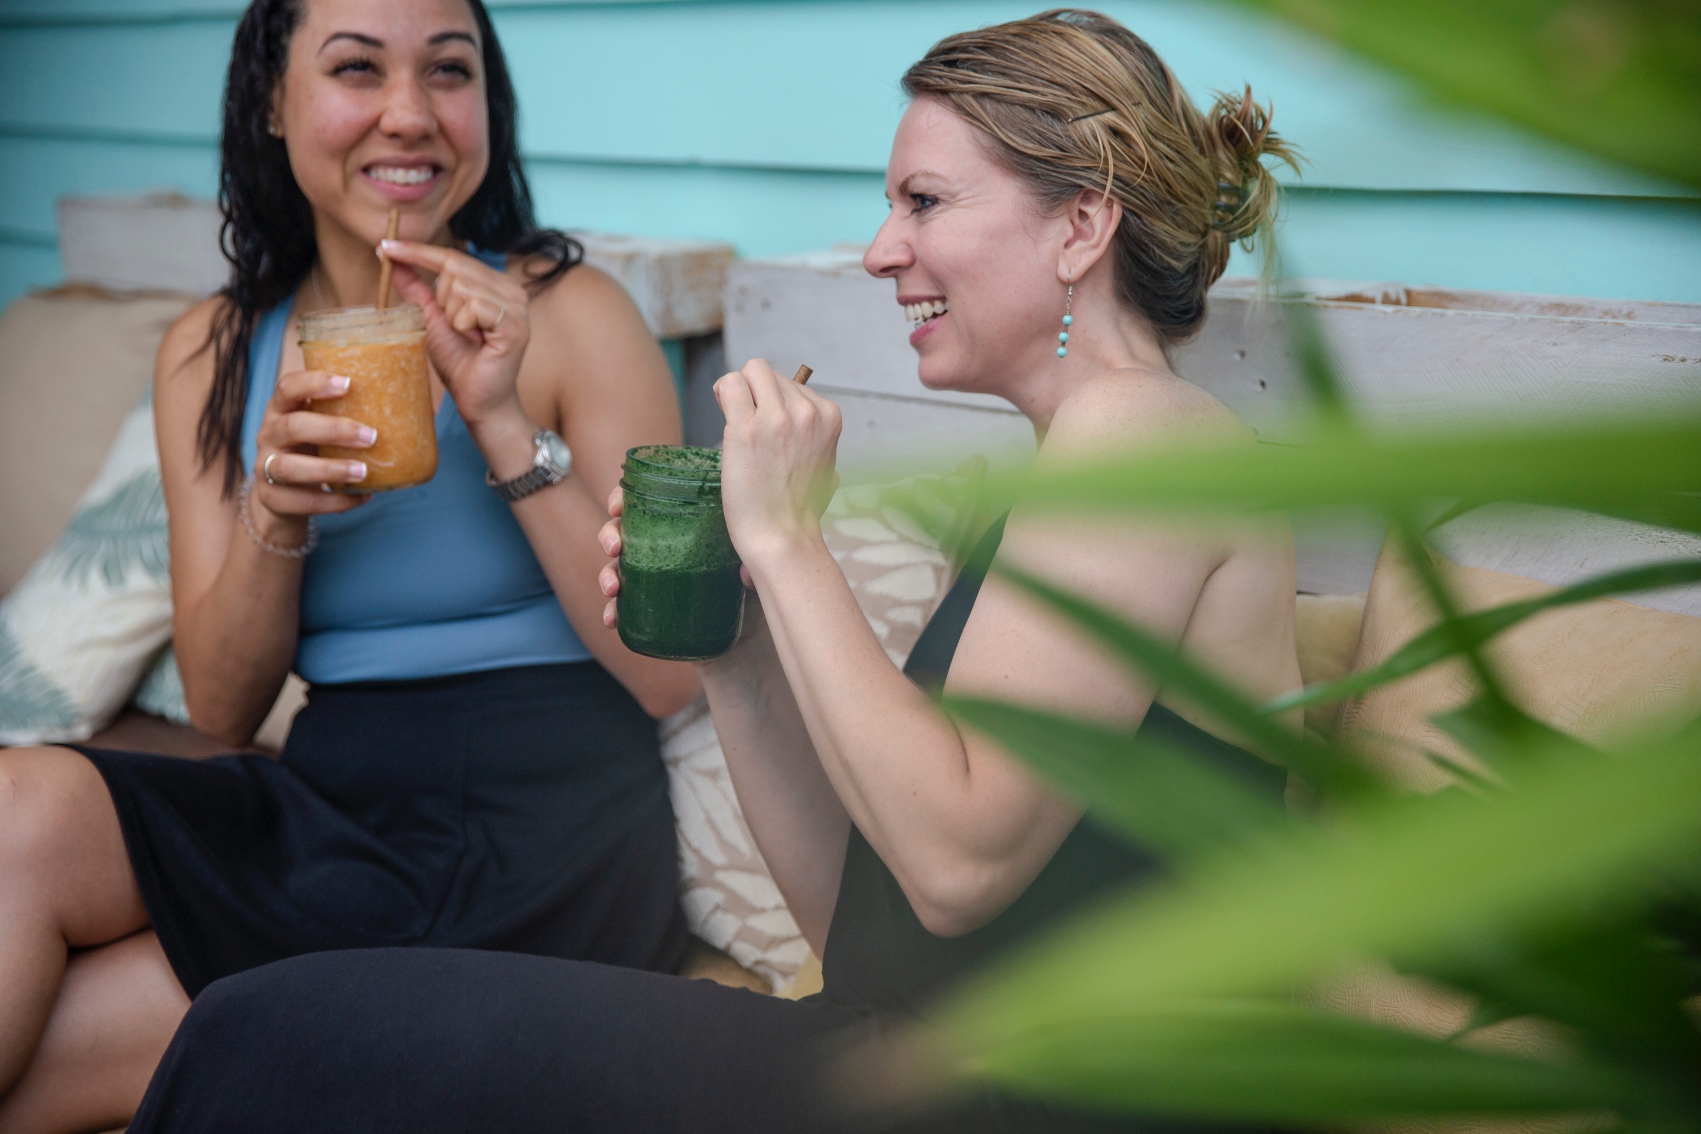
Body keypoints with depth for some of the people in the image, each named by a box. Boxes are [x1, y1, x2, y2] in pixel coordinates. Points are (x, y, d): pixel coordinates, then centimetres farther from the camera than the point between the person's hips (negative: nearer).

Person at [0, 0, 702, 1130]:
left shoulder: (569, 314, -6)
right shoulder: (212, 352, 6)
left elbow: (669, 676, -11)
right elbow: (222, 708, 4)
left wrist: (504, 428, -18)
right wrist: (274, 518, -15)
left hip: (545, 844, -4)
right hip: (329, 810, 5)